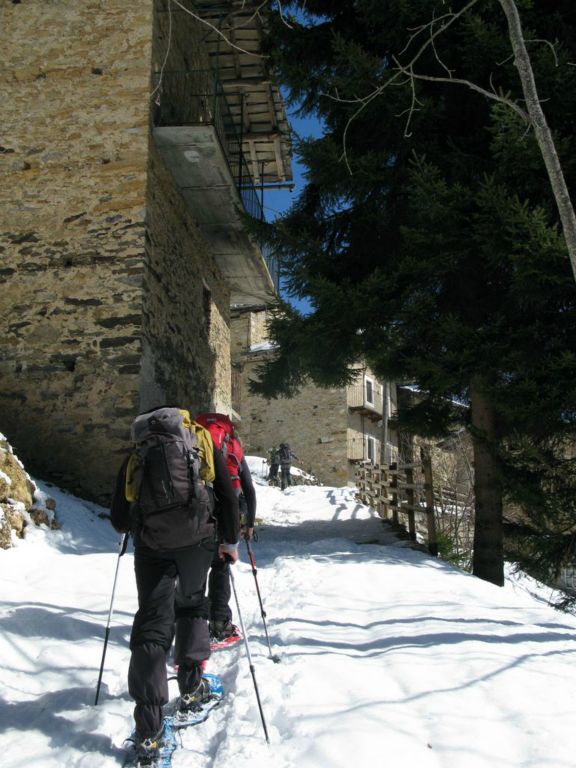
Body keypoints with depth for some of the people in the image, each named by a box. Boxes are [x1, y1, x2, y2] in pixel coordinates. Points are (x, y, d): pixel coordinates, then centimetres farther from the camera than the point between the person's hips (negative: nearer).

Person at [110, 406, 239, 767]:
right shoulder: (204, 442, 12)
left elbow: (119, 519, 11)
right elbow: (228, 495, 4)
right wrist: (231, 540, 14)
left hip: (151, 542, 0)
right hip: (198, 537, 0)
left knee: (152, 624, 3)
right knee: (192, 604, 25)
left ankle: (149, 730, -2)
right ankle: (191, 686, 26)